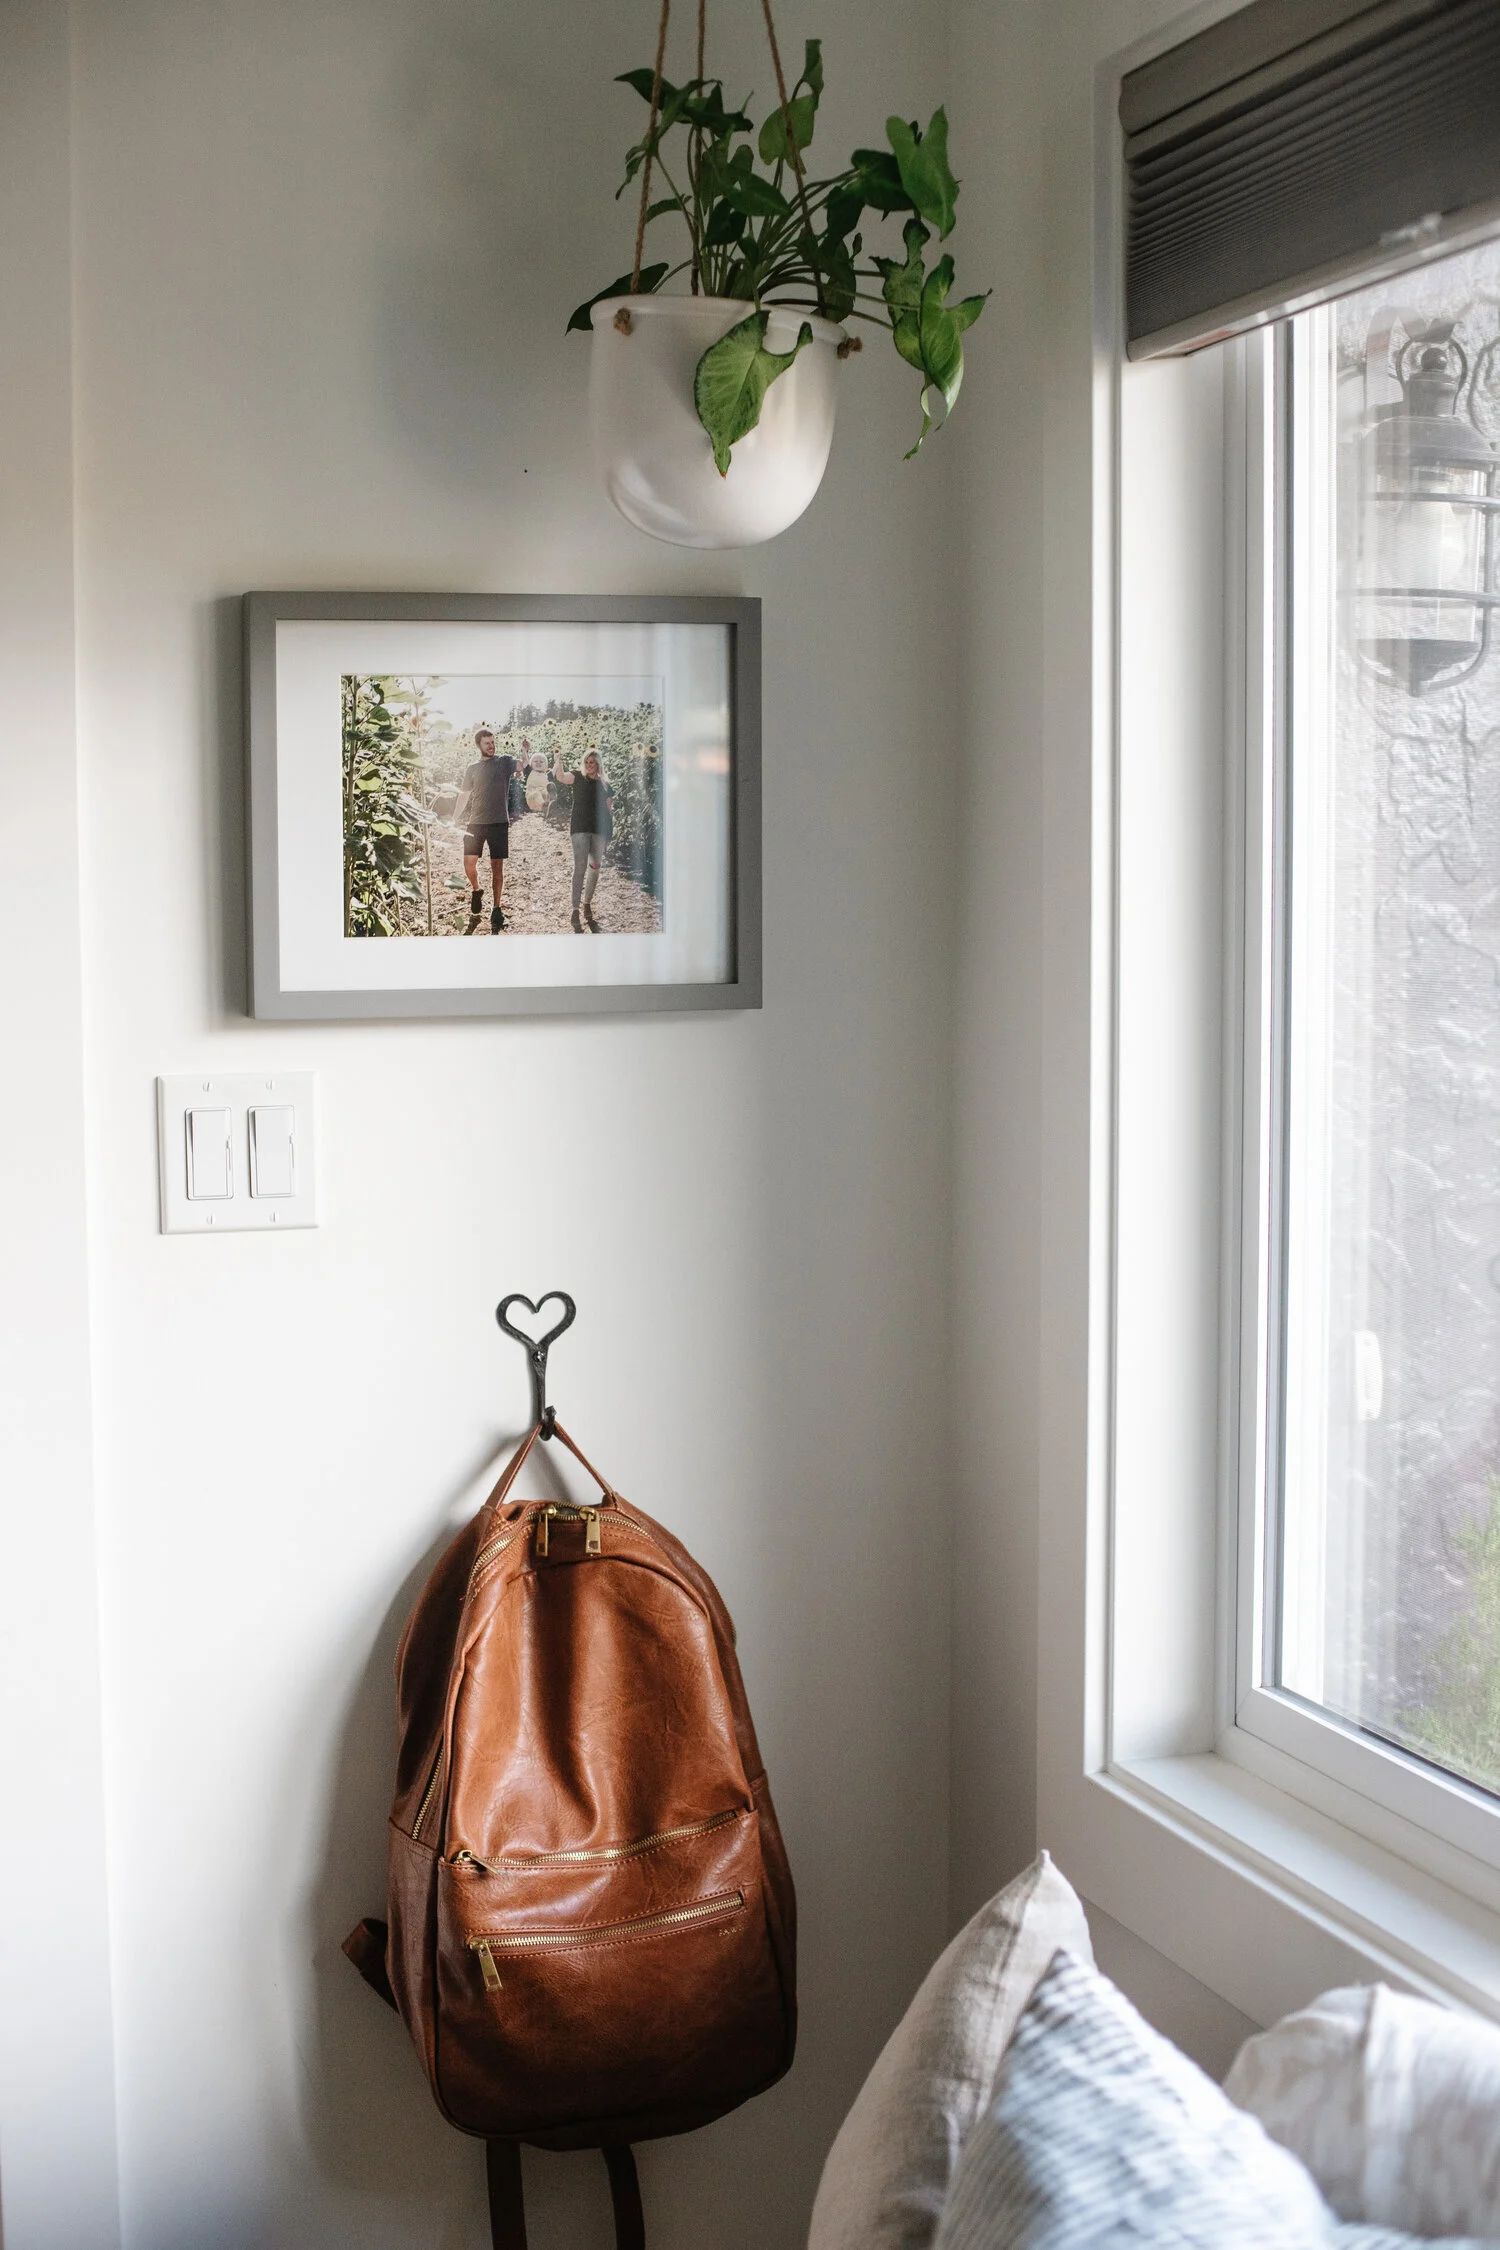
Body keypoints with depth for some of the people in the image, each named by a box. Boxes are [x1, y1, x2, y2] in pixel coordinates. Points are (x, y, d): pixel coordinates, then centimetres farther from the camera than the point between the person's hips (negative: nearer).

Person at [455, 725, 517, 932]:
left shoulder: (504, 763, 4)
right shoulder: (473, 768, 11)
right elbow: (465, 796, 14)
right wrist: (453, 820, 10)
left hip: (499, 822, -2)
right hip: (475, 822, 2)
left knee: (497, 866, 0)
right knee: (469, 862, -5)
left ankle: (496, 910, 7)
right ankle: (476, 891, 25)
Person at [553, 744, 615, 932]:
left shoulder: (605, 785, 13)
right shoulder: (578, 778, 3)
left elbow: (609, 808, 17)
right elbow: (561, 776, -16)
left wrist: (611, 826, 5)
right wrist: (559, 759, -31)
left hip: (599, 829, 4)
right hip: (580, 828, -4)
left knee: (594, 868, 7)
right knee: (580, 867, -13)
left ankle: (587, 904, 21)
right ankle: (575, 911, -16)